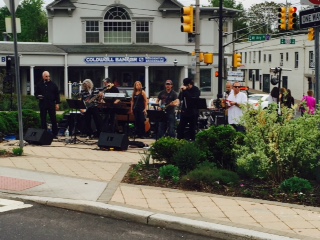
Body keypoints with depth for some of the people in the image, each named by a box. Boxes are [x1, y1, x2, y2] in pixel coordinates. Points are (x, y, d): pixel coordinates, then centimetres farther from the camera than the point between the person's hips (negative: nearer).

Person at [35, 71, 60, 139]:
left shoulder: (53, 85, 5)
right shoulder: (39, 85, 7)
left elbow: (57, 94, 6)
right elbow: (36, 93, 12)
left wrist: (57, 103, 0)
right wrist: (38, 96, -11)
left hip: (51, 104, -1)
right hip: (42, 104, 1)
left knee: (53, 119, 0)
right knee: (43, 120, 4)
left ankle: (55, 134, 6)